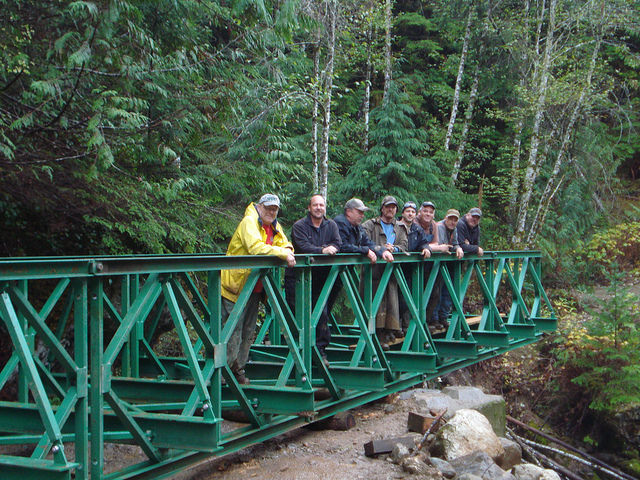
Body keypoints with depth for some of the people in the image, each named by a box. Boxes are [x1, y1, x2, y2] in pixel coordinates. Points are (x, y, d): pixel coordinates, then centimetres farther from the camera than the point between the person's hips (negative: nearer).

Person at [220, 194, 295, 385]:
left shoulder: (275, 227, 14)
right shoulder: (249, 222, -14)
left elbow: (285, 245, 15)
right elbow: (256, 247, -28)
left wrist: (287, 251, -10)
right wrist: (283, 254, -28)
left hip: (255, 288, 8)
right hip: (236, 285, -8)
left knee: (248, 332, 14)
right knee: (232, 330, -8)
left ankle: (238, 369, 25)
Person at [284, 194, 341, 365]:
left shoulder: (331, 225, 10)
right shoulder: (299, 226, -5)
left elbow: (337, 245, -2)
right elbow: (303, 246, -20)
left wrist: (329, 248, -22)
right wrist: (322, 250, -31)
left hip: (319, 277, 4)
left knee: (322, 313, 1)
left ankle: (320, 350, 10)